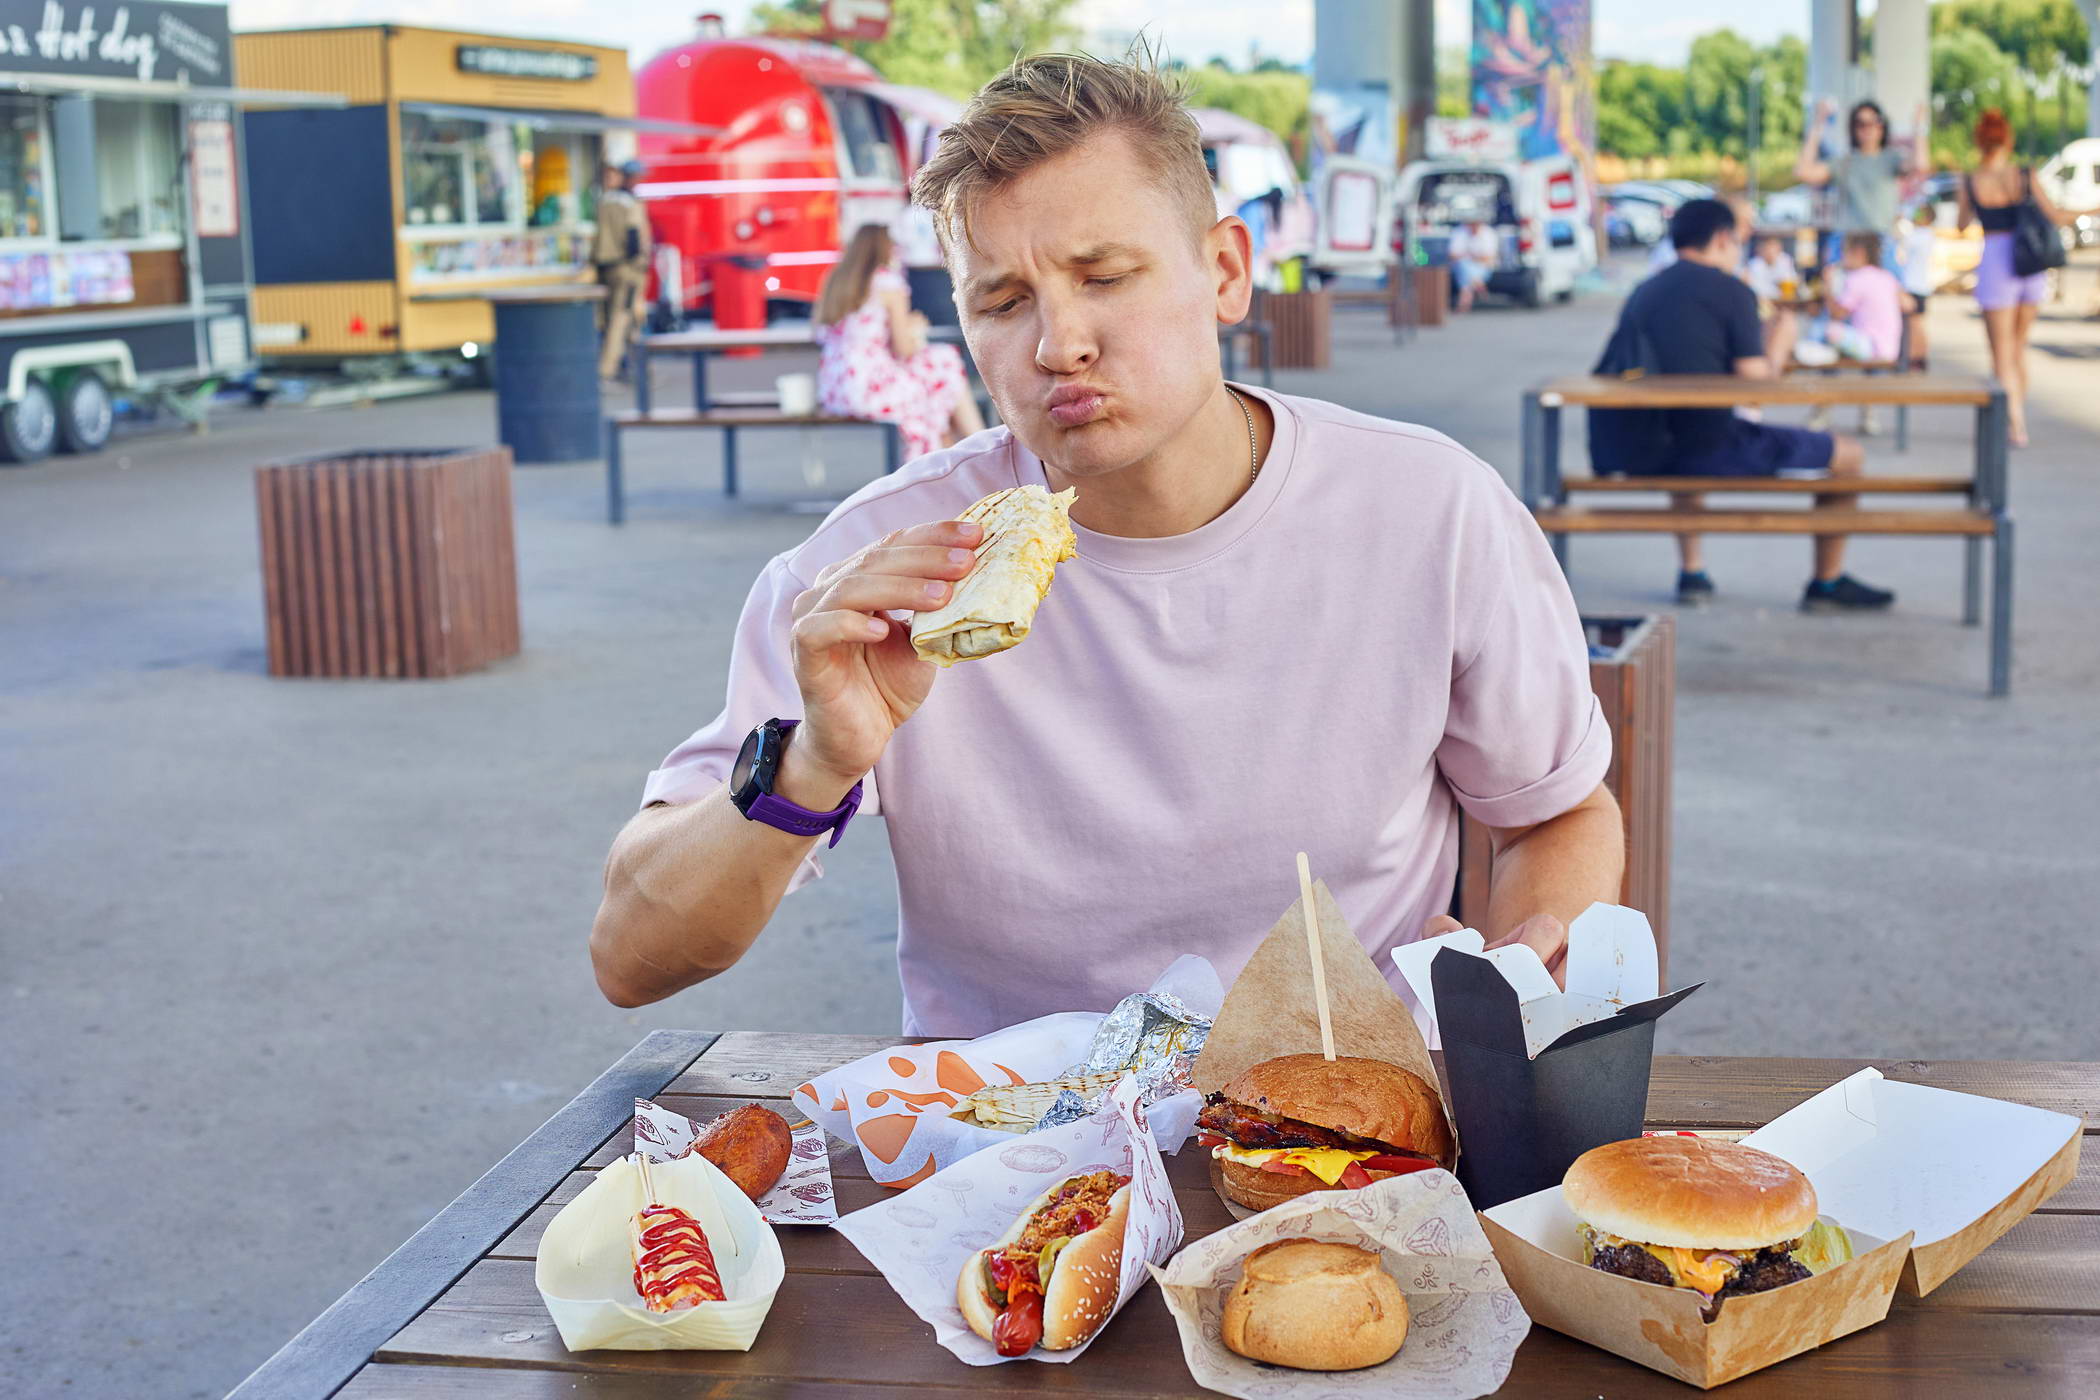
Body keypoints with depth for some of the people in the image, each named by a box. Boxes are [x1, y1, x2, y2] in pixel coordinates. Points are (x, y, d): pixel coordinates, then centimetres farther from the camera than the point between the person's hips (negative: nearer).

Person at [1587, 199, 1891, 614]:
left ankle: (1692, 573, 39)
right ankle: (1827, 584, 20)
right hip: (1710, 448, -7)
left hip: (1647, 454, 7)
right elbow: (1756, 382, -11)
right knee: (1848, 456, 9)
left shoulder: (1643, 292, 12)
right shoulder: (1731, 290, -6)